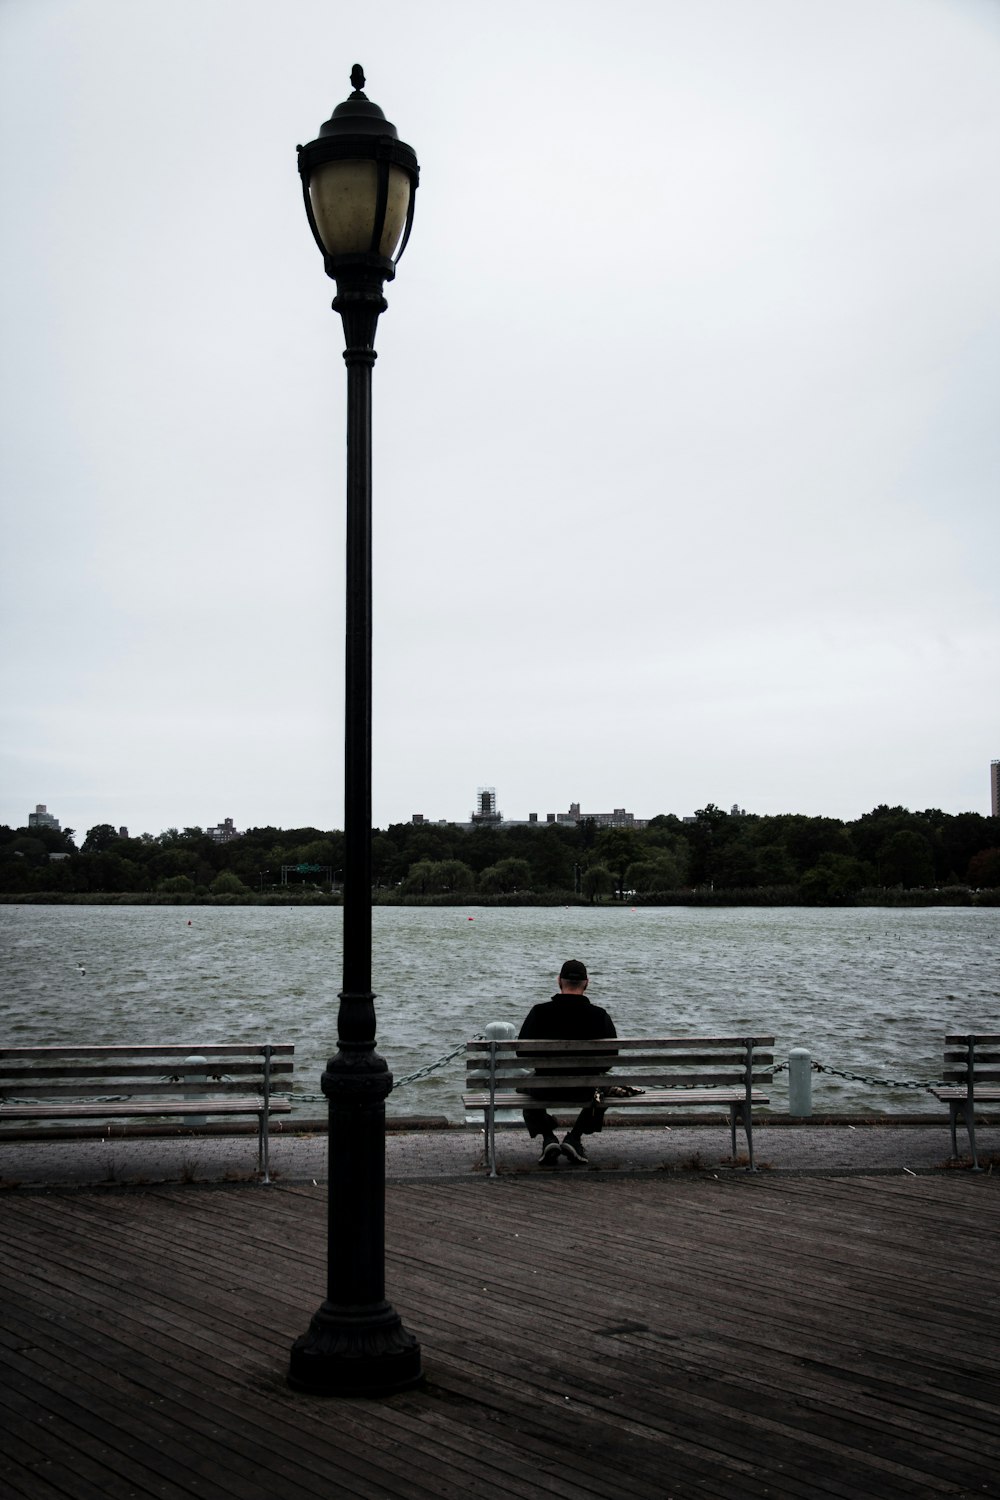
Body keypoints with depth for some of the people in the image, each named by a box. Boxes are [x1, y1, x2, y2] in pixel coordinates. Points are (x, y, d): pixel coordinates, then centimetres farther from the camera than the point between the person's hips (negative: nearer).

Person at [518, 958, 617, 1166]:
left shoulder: (539, 1012, -12)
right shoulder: (599, 1016, -10)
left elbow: (522, 1052, -4)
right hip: (585, 1091, 0)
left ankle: (548, 1138, 13)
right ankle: (575, 1137, 21)